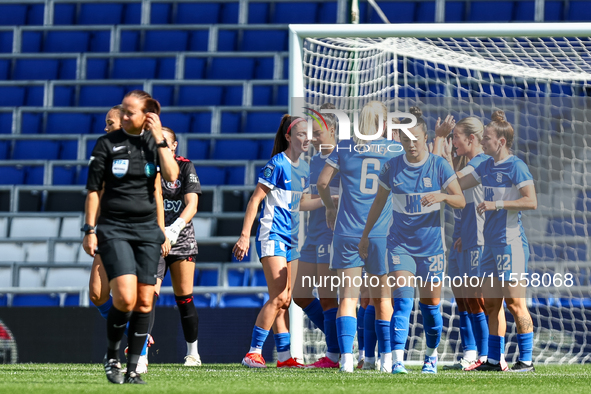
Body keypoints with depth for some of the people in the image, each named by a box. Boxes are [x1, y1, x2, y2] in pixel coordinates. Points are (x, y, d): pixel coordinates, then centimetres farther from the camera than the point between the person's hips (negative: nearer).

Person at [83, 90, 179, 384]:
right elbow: (93, 190, -1)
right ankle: (111, 355, 4)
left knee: (144, 302, 0)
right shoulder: (107, 143, -4)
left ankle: (133, 368, 10)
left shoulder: (154, 142, 5)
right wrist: (90, 231, -5)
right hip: (113, 229, -3)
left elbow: (171, 176, -11)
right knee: (125, 297, -19)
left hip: (146, 228, 4)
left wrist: (159, 139, -11)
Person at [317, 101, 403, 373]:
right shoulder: (396, 149, 2)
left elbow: (322, 182, 7)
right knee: (382, 298, 11)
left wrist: (330, 207, 21)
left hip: (347, 231, 0)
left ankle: (346, 358, -14)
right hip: (382, 233, 0)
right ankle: (386, 358, 10)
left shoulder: (345, 147, 3)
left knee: (347, 297, -2)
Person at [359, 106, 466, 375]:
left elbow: (461, 201, -6)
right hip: (400, 244, 0)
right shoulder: (392, 167, -1)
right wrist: (365, 235, 15)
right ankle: (397, 360, -21)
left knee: (430, 305, 5)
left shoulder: (439, 166, -5)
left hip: (431, 245, 0)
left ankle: (432, 355, 27)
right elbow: (379, 202, 12)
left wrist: (442, 195, -27)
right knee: (402, 300, -15)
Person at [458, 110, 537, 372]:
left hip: (511, 243, -8)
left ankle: (526, 361, -5)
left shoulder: (516, 166, -10)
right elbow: (457, 185, 23)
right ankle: (495, 359, 15)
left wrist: (497, 204, -21)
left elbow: (531, 201, -17)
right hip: (491, 243, 8)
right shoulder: (487, 166, 14)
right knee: (491, 303, 9)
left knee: (514, 302, -8)